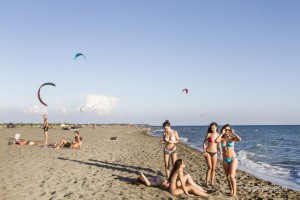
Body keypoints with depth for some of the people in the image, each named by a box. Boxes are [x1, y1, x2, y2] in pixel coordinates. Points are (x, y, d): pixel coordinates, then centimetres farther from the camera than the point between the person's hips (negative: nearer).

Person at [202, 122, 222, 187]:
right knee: (210, 167, -10)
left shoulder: (218, 135, 2)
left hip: (214, 153, 3)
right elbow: (204, 142, 3)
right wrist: (204, 150, -10)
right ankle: (206, 182, -1)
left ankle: (212, 182, 15)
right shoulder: (209, 134, -5)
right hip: (208, 152, -3)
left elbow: (219, 145, 10)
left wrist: (221, 154, 9)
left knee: (213, 168, 4)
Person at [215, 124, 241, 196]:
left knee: (231, 176, -14)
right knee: (228, 177, 10)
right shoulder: (222, 138, 0)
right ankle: (231, 191, 25)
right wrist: (222, 133, -16)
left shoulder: (232, 138, -5)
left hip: (233, 159, -3)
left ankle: (234, 192, -4)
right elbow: (216, 141, -23)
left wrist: (233, 133, -16)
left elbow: (239, 139, -27)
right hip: (225, 160, 4)